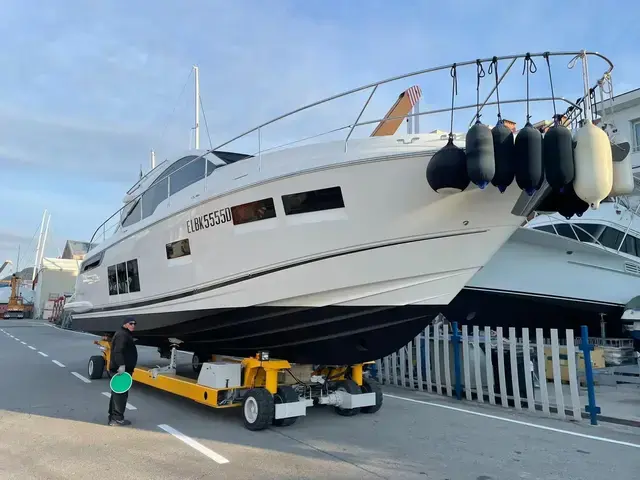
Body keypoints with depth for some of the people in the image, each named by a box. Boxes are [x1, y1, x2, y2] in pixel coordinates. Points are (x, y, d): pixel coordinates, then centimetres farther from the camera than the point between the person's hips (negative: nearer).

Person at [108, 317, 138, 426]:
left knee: (116, 394, 17)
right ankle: (117, 418, -3)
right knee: (121, 394, -7)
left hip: (122, 369, 11)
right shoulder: (122, 335, -15)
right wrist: (121, 365, -36)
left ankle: (112, 417, 27)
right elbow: (118, 351, -28)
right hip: (121, 369, -11)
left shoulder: (127, 335, 21)